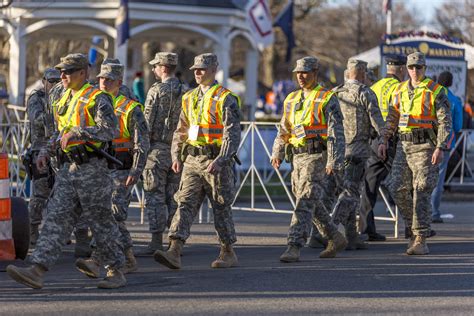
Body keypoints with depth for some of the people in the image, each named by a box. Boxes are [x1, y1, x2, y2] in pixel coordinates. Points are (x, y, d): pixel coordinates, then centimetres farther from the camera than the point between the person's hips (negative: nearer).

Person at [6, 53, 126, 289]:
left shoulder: (97, 98, -8)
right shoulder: (65, 100, 18)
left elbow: (109, 129, -21)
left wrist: (77, 133, -26)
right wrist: (47, 151, 14)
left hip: (91, 169, -7)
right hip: (68, 169, 8)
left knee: (101, 221, 1)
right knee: (56, 217, -3)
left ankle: (115, 272, 13)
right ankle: (37, 271, -11)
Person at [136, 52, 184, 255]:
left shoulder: (156, 91, -10)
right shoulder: (185, 92, 8)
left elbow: (147, 123, -12)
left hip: (158, 149, -6)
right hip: (178, 148, 6)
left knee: (155, 197, -4)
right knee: (173, 197, 11)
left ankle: (156, 243, -6)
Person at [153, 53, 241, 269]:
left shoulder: (225, 99, -9)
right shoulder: (190, 98, 12)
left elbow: (232, 134, -15)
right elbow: (181, 131, 19)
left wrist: (219, 161, -25)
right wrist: (176, 156, 7)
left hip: (216, 161, -6)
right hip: (192, 161, 6)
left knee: (221, 208, 4)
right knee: (185, 204, -6)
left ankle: (228, 253, 17)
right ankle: (174, 253, -16)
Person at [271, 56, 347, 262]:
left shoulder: (327, 100, -6)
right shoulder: (291, 100, 15)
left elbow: (336, 133, -11)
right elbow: (283, 130, 21)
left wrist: (333, 162, -19)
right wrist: (277, 154, 9)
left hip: (316, 156, -8)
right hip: (297, 157, 8)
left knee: (305, 203, -14)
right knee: (313, 204, 15)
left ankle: (294, 248, -19)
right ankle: (336, 239, 30)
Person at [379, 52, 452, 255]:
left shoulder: (435, 91, -5)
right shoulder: (400, 90, 12)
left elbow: (445, 122, -9)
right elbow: (392, 118, 20)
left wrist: (440, 148, -18)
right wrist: (384, 141, 10)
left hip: (426, 146, -6)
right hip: (404, 146, 6)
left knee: (421, 192, -10)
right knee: (397, 189, 0)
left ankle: (421, 240, -8)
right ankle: (415, 229, 19)